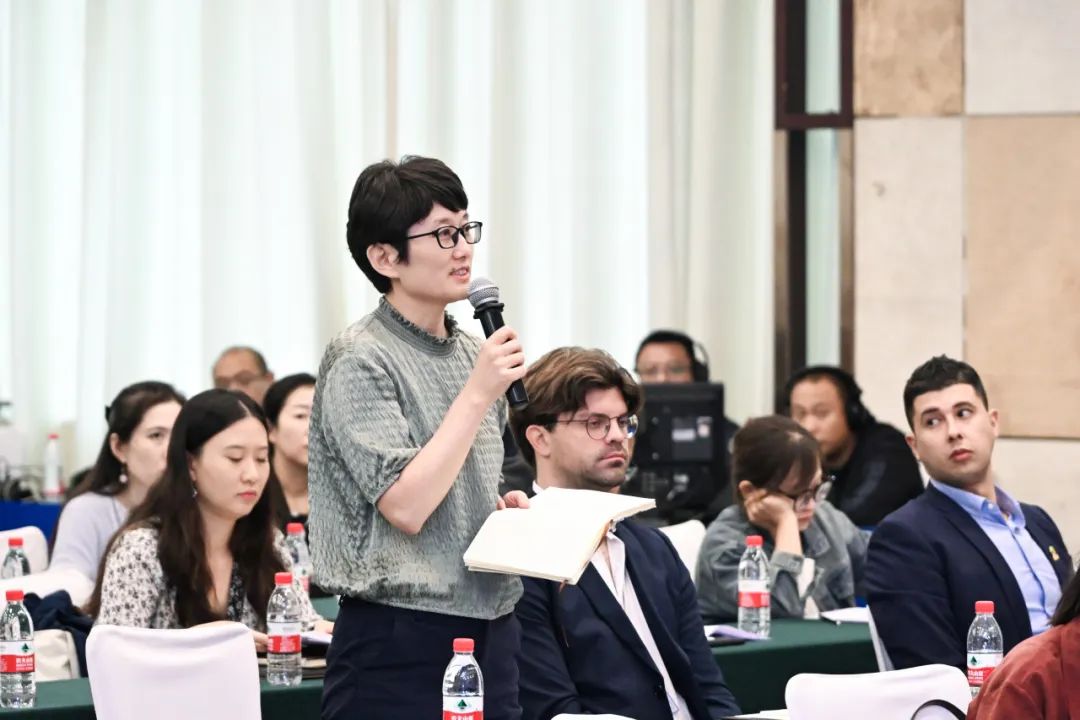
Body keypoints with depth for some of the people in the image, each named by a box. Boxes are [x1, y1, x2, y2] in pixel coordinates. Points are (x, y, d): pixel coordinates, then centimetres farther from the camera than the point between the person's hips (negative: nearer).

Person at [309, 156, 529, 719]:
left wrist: (508, 507, 4)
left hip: (490, 630, 7)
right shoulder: (359, 360, -10)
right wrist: (477, 395, -16)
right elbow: (405, 506, -19)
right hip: (400, 644, -7)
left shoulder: (472, 355, 13)